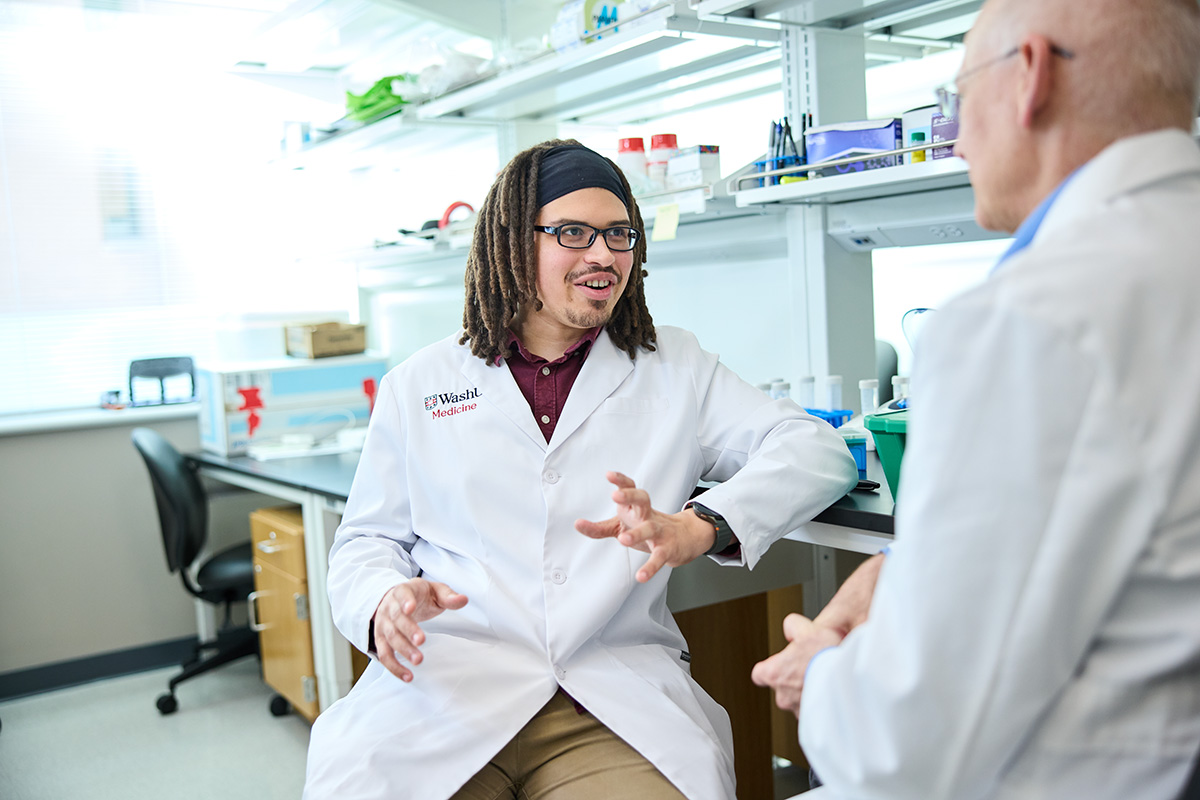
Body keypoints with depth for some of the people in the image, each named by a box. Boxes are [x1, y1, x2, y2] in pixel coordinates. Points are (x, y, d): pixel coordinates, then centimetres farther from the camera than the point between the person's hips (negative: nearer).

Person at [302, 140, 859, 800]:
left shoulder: (674, 369, 12)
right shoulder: (417, 387, 14)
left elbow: (817, 448, 2)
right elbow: (366, 540, 16)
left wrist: (700, 528, -17)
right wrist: (385, 602, -9)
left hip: (619, 698, 0)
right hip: (442, 686, 1)